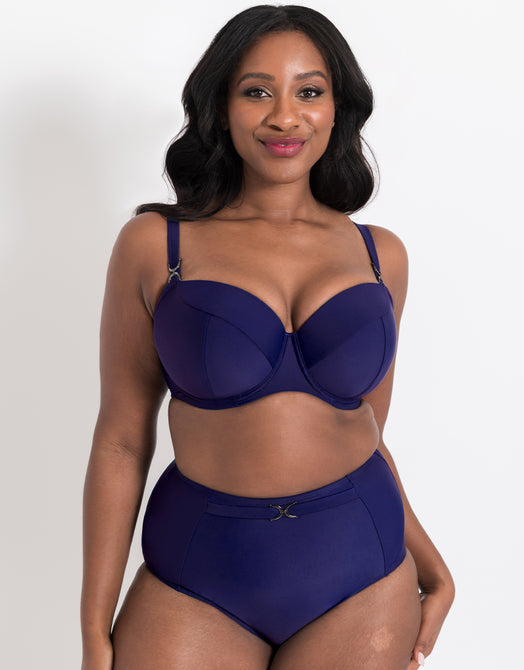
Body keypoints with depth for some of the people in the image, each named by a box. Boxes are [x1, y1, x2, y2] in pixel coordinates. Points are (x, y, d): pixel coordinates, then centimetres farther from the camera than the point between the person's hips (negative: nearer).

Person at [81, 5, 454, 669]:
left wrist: (427, 562, 1)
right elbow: (121, 440, -3)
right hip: (197, 580, -1)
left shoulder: (379, 254, 3)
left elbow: (366, 432, 11)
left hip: (361, 574, 2)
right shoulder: (154, 244, -4)